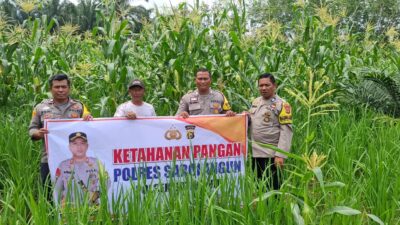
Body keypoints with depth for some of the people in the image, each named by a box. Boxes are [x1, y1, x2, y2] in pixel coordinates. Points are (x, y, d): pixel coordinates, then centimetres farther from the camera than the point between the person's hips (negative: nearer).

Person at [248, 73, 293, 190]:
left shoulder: (282, 105, -9)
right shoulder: (255, 102, 11)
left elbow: (286, 131, -14)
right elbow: (250, 121, 23)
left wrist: (280, 155, -20)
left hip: (271, 155, -6)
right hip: (255, 153, 7)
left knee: (271, 188, 1)